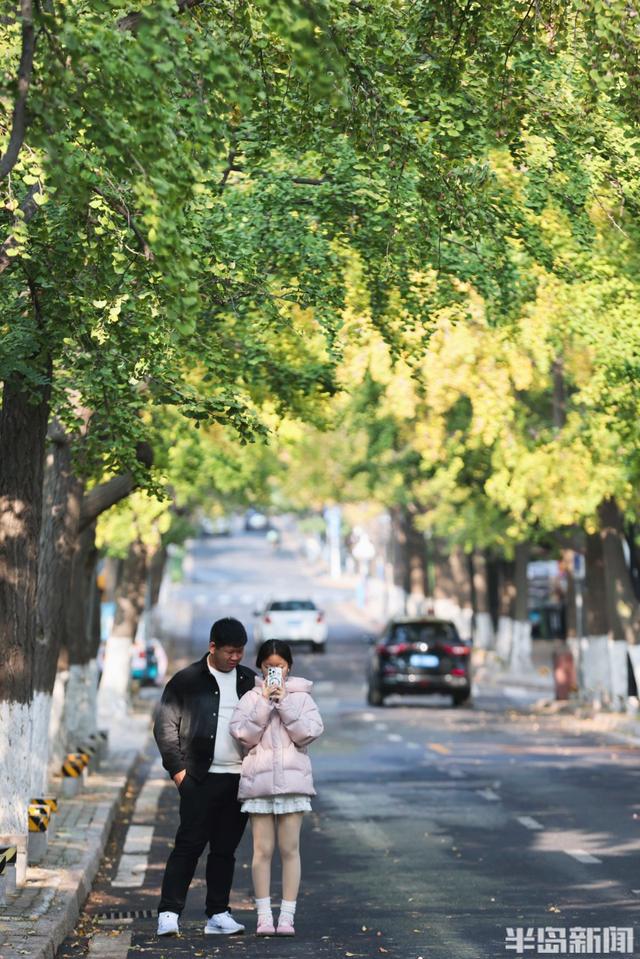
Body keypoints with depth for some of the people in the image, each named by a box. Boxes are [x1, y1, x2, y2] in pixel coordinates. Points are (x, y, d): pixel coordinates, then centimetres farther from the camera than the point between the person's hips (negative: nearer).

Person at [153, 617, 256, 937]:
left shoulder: (250, 681, 12)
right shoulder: (187, 680, 1)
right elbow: (165, 726, 1)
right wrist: (177, 768, -6)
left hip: (239, 778, 4)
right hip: (201, 777, -4)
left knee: (225, 849, 8)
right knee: (189, 844, -8)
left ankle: (218, 915, 14)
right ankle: (169, 912, -6)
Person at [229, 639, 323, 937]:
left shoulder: (301, 697, 6)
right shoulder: (251, 698, 6)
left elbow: (308, 733, -5)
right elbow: (243, 735, -4)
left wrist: (285, 704, -10)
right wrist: (265, 704, -10)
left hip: (292, 778, 0)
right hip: (258, 779, 0)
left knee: (289, 849, 0)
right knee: (262, 850, 0)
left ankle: (287, 916, 4)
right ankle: (264, 915, 5)